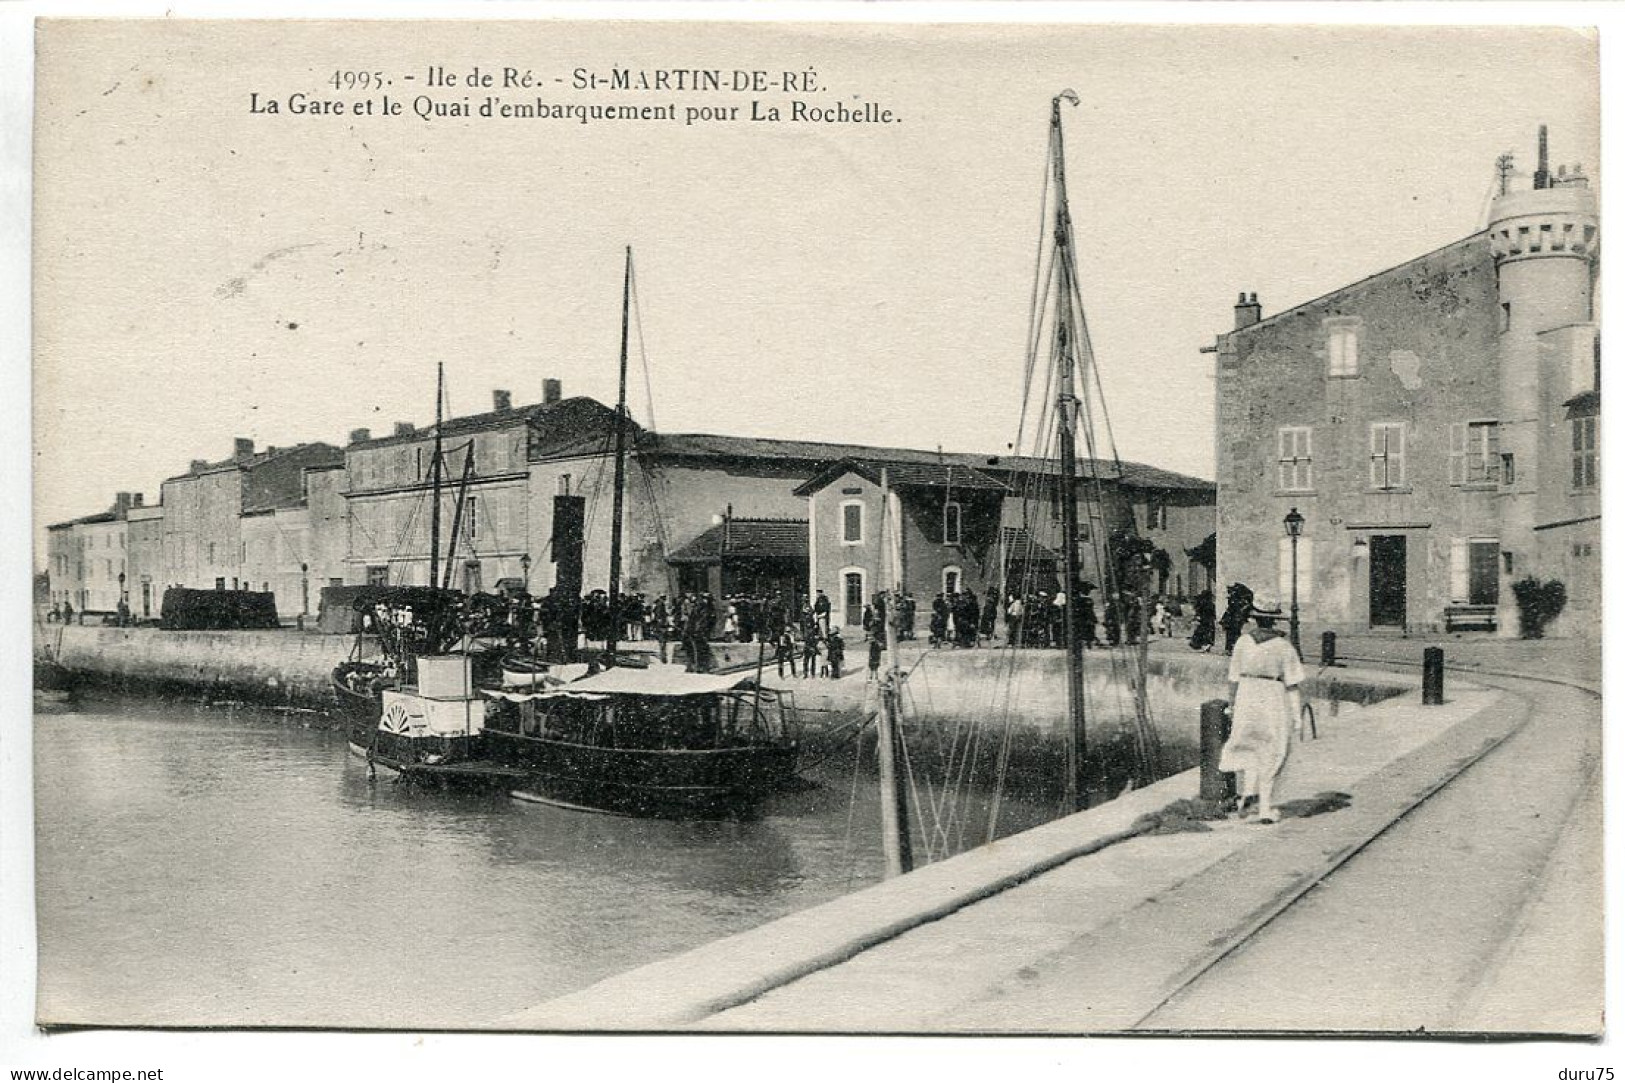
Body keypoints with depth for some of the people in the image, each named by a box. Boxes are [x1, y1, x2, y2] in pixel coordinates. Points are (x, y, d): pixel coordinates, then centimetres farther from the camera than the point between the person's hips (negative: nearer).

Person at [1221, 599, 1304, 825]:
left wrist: (1232, 705, 13)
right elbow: (1292, 684, -6)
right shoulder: (1283, 645, -6)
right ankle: (1265, 809, 12)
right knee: (1270, 755, 8)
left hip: (1246, 698, 1)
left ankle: (1246, 791, 1)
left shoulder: (1243, 642, -1)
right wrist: (1297, 714, 0)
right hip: (1274, 701, -1)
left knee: (1246, 749, 20)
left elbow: (1234, 679, 3)